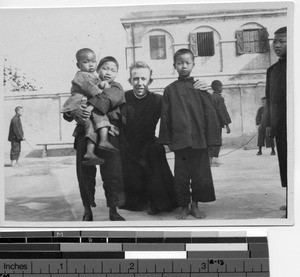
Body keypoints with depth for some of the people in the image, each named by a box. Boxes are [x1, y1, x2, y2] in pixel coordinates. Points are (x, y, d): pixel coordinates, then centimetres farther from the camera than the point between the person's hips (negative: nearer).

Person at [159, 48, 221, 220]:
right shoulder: (170, 90, 5)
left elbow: (210, 113, 1)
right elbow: (165, 116, 6)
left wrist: (212, 138, -3)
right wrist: (167, 139, 1)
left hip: (199, 139, 0)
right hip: (180, 139, 0)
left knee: (200, 173, 6)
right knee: (181, 175, 6)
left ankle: (195, 205, 21)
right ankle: (184, 207, 19)